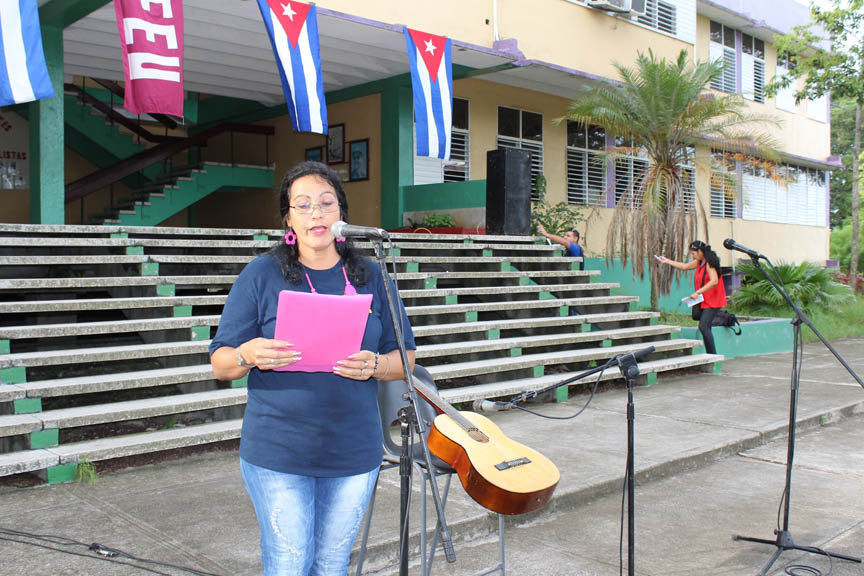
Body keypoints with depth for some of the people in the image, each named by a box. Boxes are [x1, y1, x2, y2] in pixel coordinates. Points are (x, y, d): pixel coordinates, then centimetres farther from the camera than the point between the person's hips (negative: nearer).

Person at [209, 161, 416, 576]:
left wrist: (374, 366, -14)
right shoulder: (261, 275, -2)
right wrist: (249, 355, -23)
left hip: (354, 453, 3)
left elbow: (405, 358, 8)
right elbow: (220, 365, 0)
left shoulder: (370, 277, 6)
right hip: (278, 456, -2)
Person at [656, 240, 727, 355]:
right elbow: (685, 266, 29)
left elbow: (714, 281, -26)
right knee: (705, 328, 7)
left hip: (712, 302, -10)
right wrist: (667, 261, 31)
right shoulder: (699, 262, 14)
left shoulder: (709, 263, -14)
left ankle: (713, 355, -17)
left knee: (703, 326, -20)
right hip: (704, 302, 10)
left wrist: (698, 292, -27)